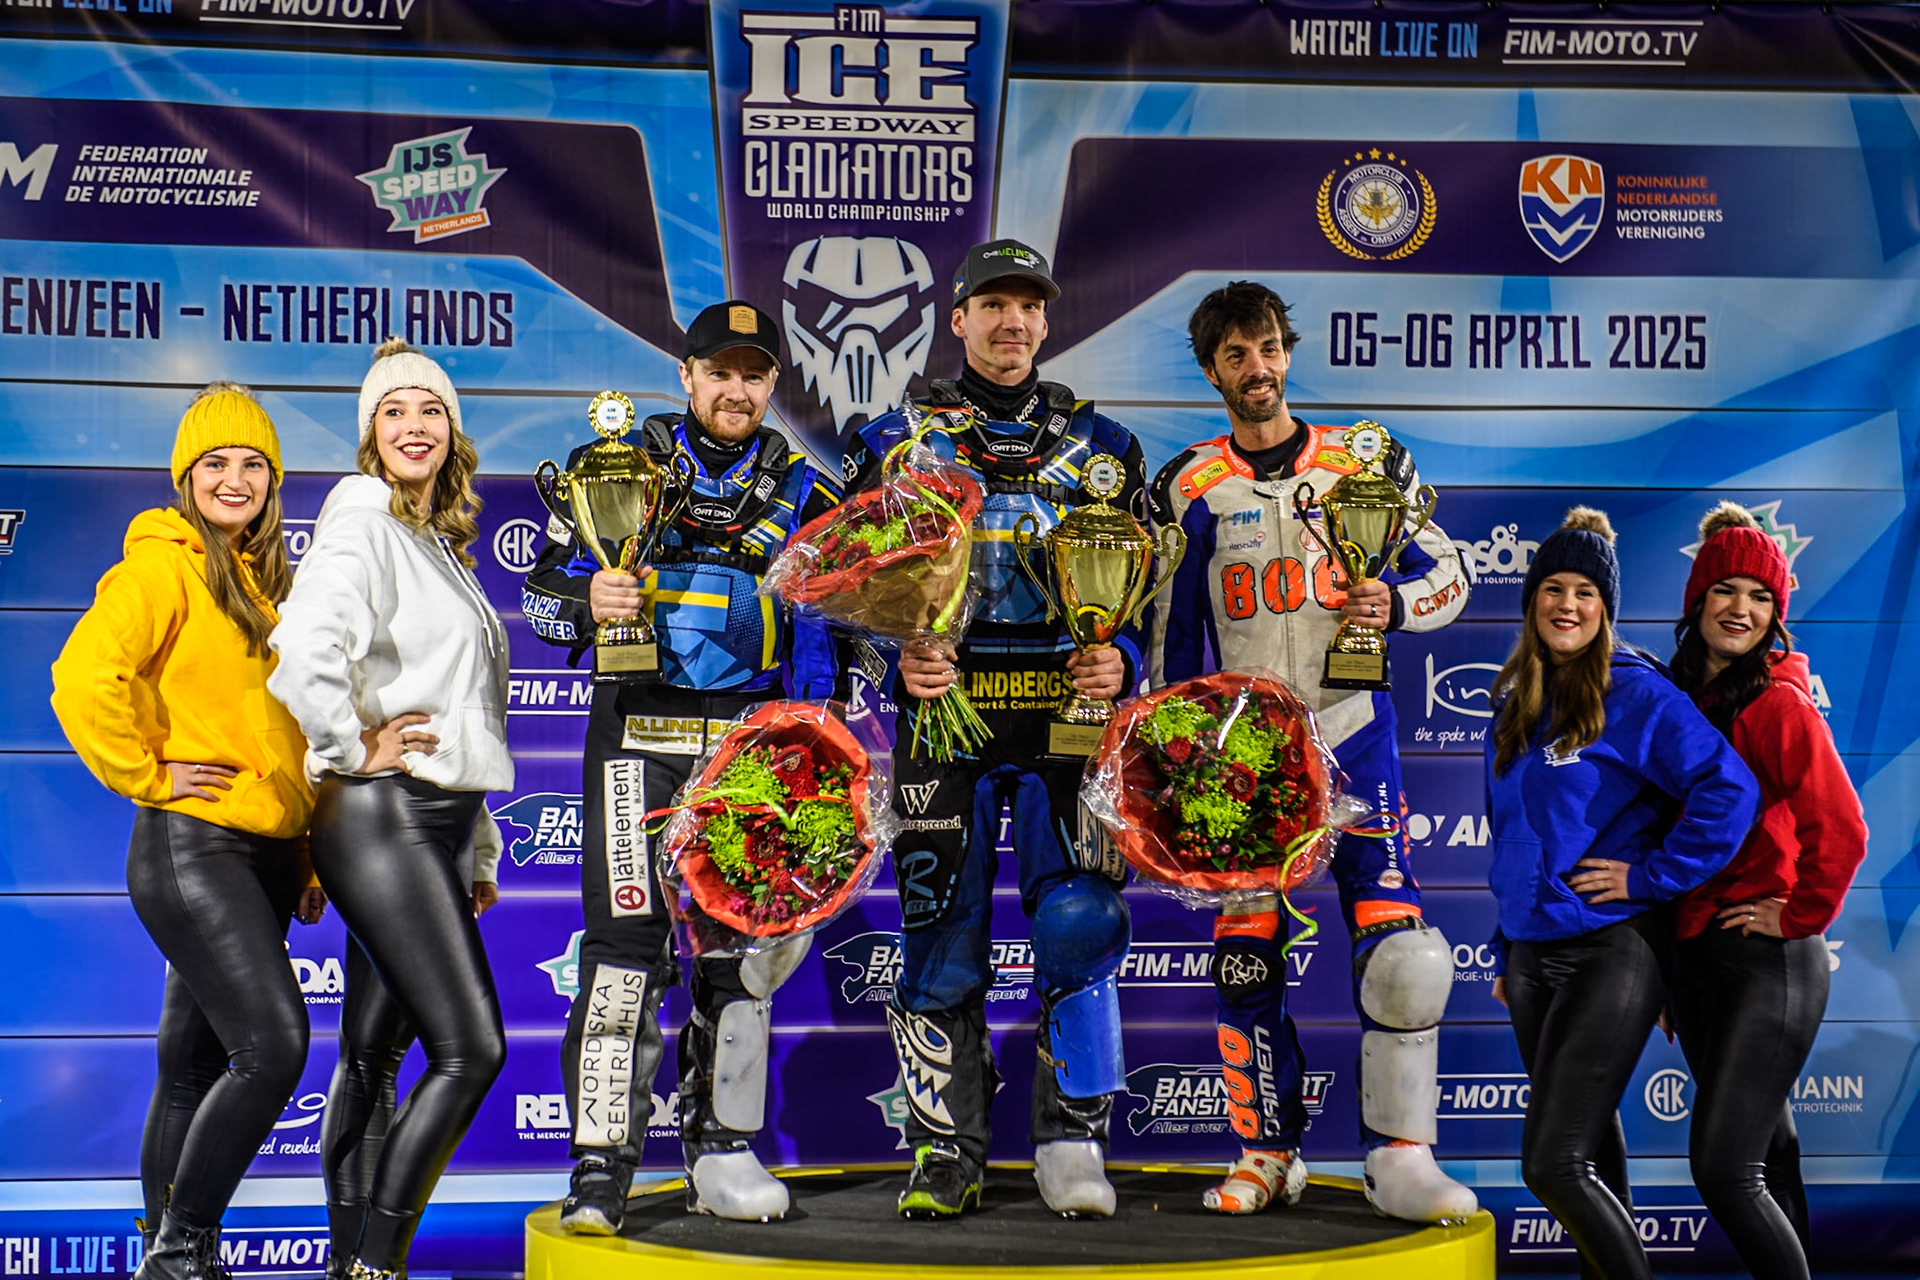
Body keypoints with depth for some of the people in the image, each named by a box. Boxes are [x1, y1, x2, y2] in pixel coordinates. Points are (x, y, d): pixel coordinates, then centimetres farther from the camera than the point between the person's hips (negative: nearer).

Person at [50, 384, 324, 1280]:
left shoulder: (264, 581, 19)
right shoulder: (163, 566, -7)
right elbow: (84, 678, -22)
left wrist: (309, 858, 20)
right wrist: (147, 775, -14)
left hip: (265, 854, 8)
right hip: (192, 845, -8)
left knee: (196, 1062, 12)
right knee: (274, 1045, -16)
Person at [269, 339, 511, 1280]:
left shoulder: (438, 545, 21)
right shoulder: (363, 530, -8)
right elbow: (301, 655, -27)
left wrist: (480, 848, 25)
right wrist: (353, 750, -13)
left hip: (435, 821, 9)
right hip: (379, 816, -9)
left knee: (373, 1055, 9)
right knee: (471, 1047, -13)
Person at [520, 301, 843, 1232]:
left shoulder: (801, 491, 12)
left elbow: (828, 626, 11)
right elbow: (540, 589, 8)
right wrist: (588, 602, -14)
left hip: (749, 743, 2)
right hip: (638, 730, -2)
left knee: (739, 945, 6)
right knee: (626, 941, -10)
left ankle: (720, 1152, 17)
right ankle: (601, 1166, -6)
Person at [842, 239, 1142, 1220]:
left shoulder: (1100, 444, 14)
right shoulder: (898, 438, 11)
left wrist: (1121, 659, -5)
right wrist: (899, 656, -9)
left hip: (1069, 710, 0)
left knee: (1081, 926, -8)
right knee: (942, 940, 2)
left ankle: (1071, 1141, 5)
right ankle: (947, 1151, 12)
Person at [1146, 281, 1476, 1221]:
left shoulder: (1366, 462, 7)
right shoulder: (1188, 488, 7)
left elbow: (1447, 575, 9)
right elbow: (1169, 634, 11)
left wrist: (1394, 604, -12)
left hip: (1351, 729, -1)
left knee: (1401, 950, -11)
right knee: (1245, 959, 0)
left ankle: (1399, 1160, -3)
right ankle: (1270, 1154, 14)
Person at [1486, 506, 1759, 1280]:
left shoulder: (1634, 693, -9)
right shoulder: (1515, 703, 13)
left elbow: (1729, 791, -18)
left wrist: (1651, 875, -16)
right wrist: (1505, 954, 21)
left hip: (1612, 952, -7)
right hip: (1534, 955, 7)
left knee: (1553, 1165, -13)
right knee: (1589, 1155, 14)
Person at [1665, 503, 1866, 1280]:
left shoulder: (1779, 704, -11)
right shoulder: (1682, 697, 11)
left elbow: (1841, 834, -18)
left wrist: (1797, 918, -10)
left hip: (1768, 961, -8)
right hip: (1696, 953, 8)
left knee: (1722, 1167, -13)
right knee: (1768, 1155, 16)